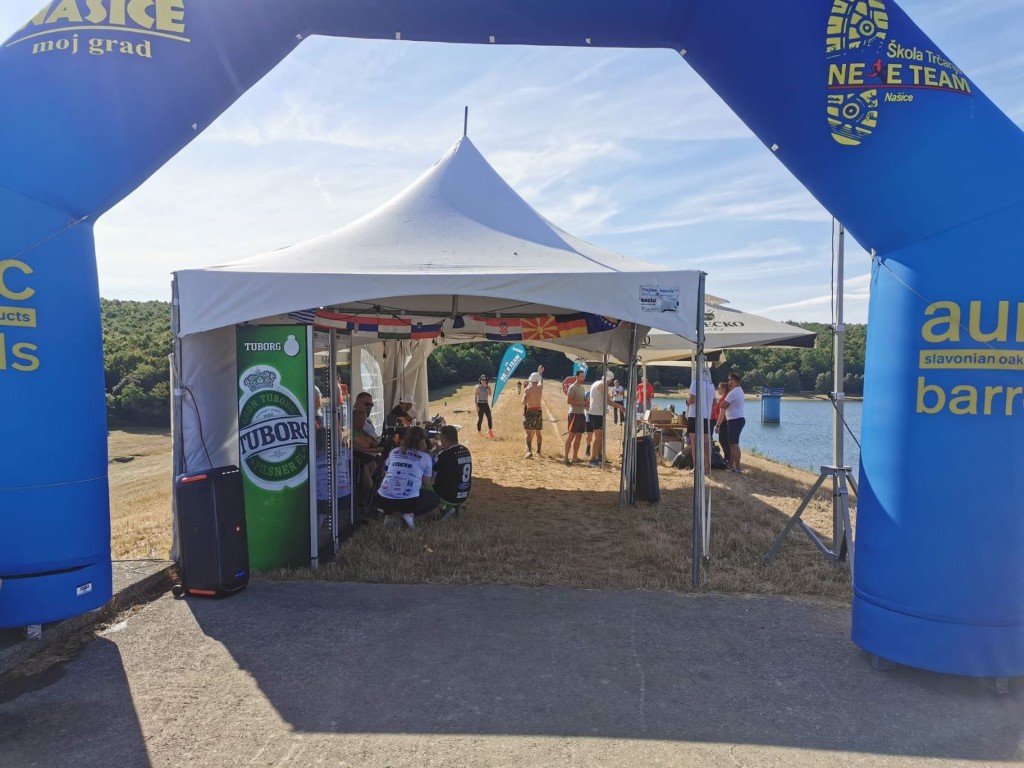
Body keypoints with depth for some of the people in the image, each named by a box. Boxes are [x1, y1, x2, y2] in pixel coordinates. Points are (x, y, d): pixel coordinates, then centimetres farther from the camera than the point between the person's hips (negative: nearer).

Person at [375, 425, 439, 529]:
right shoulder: (425, 457, 5)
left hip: (384, 500, 4)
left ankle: (389, 513, 11)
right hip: (409, 501, -4)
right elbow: (427, 483, 12)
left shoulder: (394, 452, 14)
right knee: (434, 498, 24)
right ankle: (410, 514, 0)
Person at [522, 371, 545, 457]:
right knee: (538, 432, 14)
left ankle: (529, 451, -16)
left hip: (530, 411, -4)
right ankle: (539, 451, 21)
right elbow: (541, 381, 26)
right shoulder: (540, 387, 2)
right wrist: (539, 373, 43)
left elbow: (524, 402, -19)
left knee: (529, 432, -3)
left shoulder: (527, 389, -10)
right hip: (539, 411, 4)